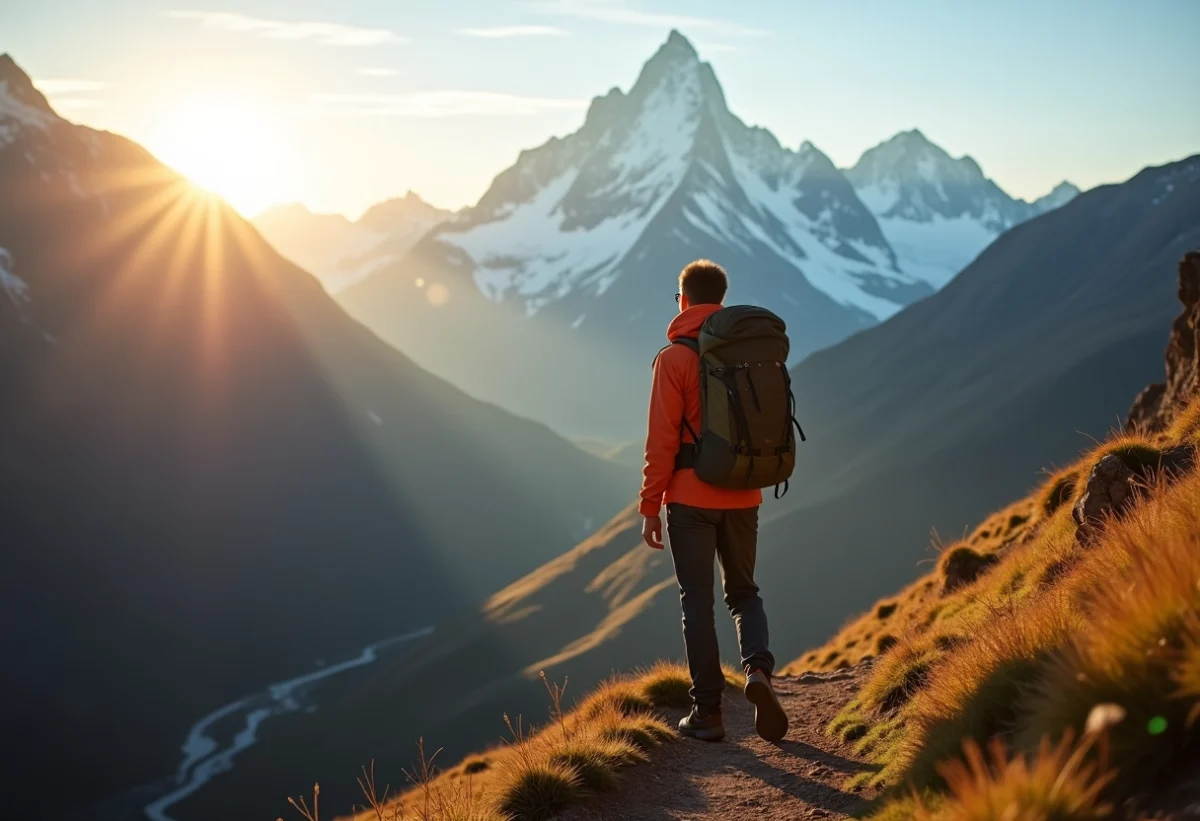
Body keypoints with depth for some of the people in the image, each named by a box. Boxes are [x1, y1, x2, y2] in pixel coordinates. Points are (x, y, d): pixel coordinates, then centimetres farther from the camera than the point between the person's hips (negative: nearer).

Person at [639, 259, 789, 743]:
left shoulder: (675, 358, -10)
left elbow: (662, 439, -12)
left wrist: (650, 506, -6)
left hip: (690, 498, -4)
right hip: (743, 498, 4)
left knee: (697, 601, 4)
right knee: (743, 592, 18)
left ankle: (707, 712, 5)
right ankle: (758, 668, -8)